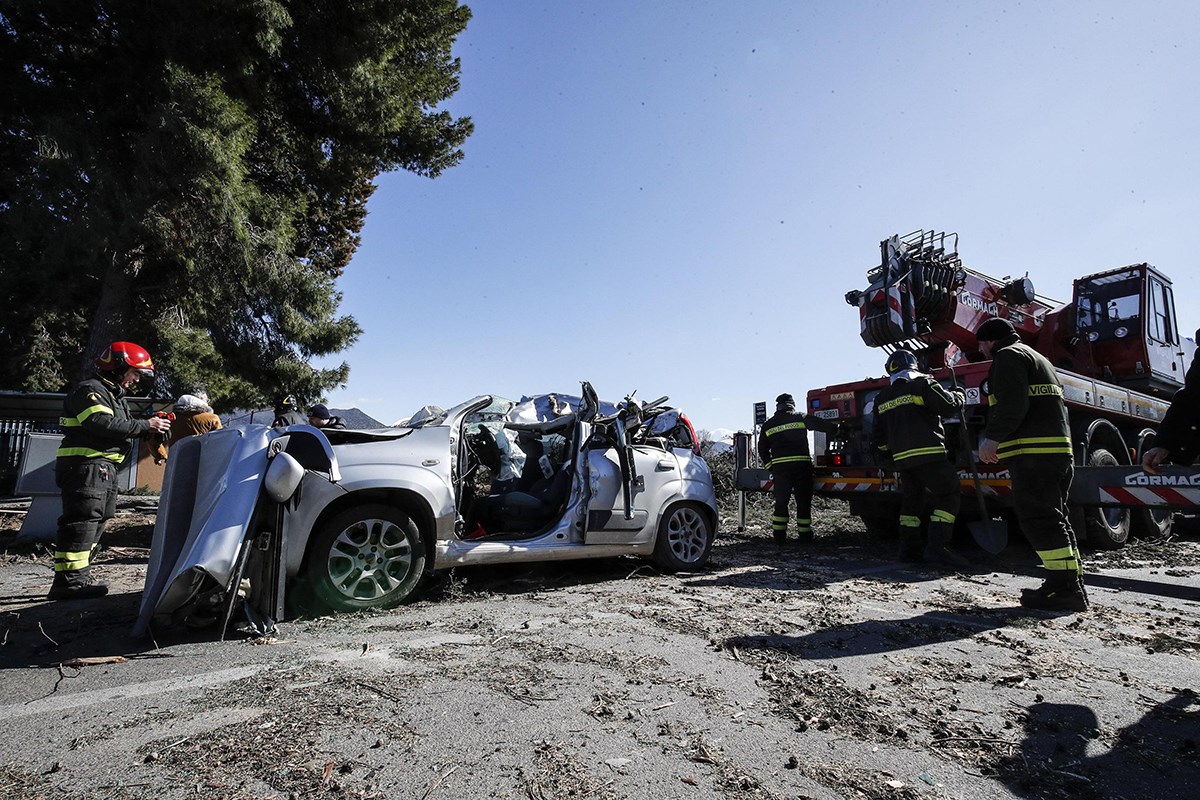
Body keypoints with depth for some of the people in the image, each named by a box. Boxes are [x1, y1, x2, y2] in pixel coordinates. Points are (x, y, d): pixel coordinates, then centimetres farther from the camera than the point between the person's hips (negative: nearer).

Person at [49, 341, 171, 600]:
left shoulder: (114, 395, 23)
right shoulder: (90, 390, -10)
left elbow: (120, 428, 19)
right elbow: (103, 424, -25)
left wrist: (151, 424, 3)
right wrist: (145, 425, -20)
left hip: (102, 466, 11)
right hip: (86, 465, -11)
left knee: (96, 521, 15)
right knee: (82, 520, -13)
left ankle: (77, 574, 23)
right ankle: (69, 579, -12)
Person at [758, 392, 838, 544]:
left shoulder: (768, 425, 13)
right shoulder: (801, 417, 6)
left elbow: (762, 450, 14)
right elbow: (822, 424, 7)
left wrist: (770, 466, 18)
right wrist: (838, 428, 21)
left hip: (779, 467, 2)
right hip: (802, 464, -1)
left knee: (781, 502, 10)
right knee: (803, 501, 7)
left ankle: (779, 536, 9)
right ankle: (805, 535, 10)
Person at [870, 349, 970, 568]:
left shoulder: (882, 397, 16)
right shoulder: (922, 382, -1)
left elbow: (877, 437, 18)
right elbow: (948, 405, -4)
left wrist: (889, 456, 29)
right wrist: (959, 394, 17)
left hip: (901, 458, 6)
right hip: (928, 454, -6)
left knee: (911, 500, 17)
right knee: (949, 495, -2)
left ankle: (909, 548, 14)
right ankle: (937, 547, -13)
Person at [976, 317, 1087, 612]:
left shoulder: (1008, 356, -3)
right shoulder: (1037, 358, 29)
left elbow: (1013, 403, -18)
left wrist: (992, 438, -20)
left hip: (1032, 451, -11)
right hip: (1059, 447, 11)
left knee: (1039, 518, -10)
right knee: (1054, 516, 13)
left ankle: (1066, 589, -11)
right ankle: (1071, 583, 17)